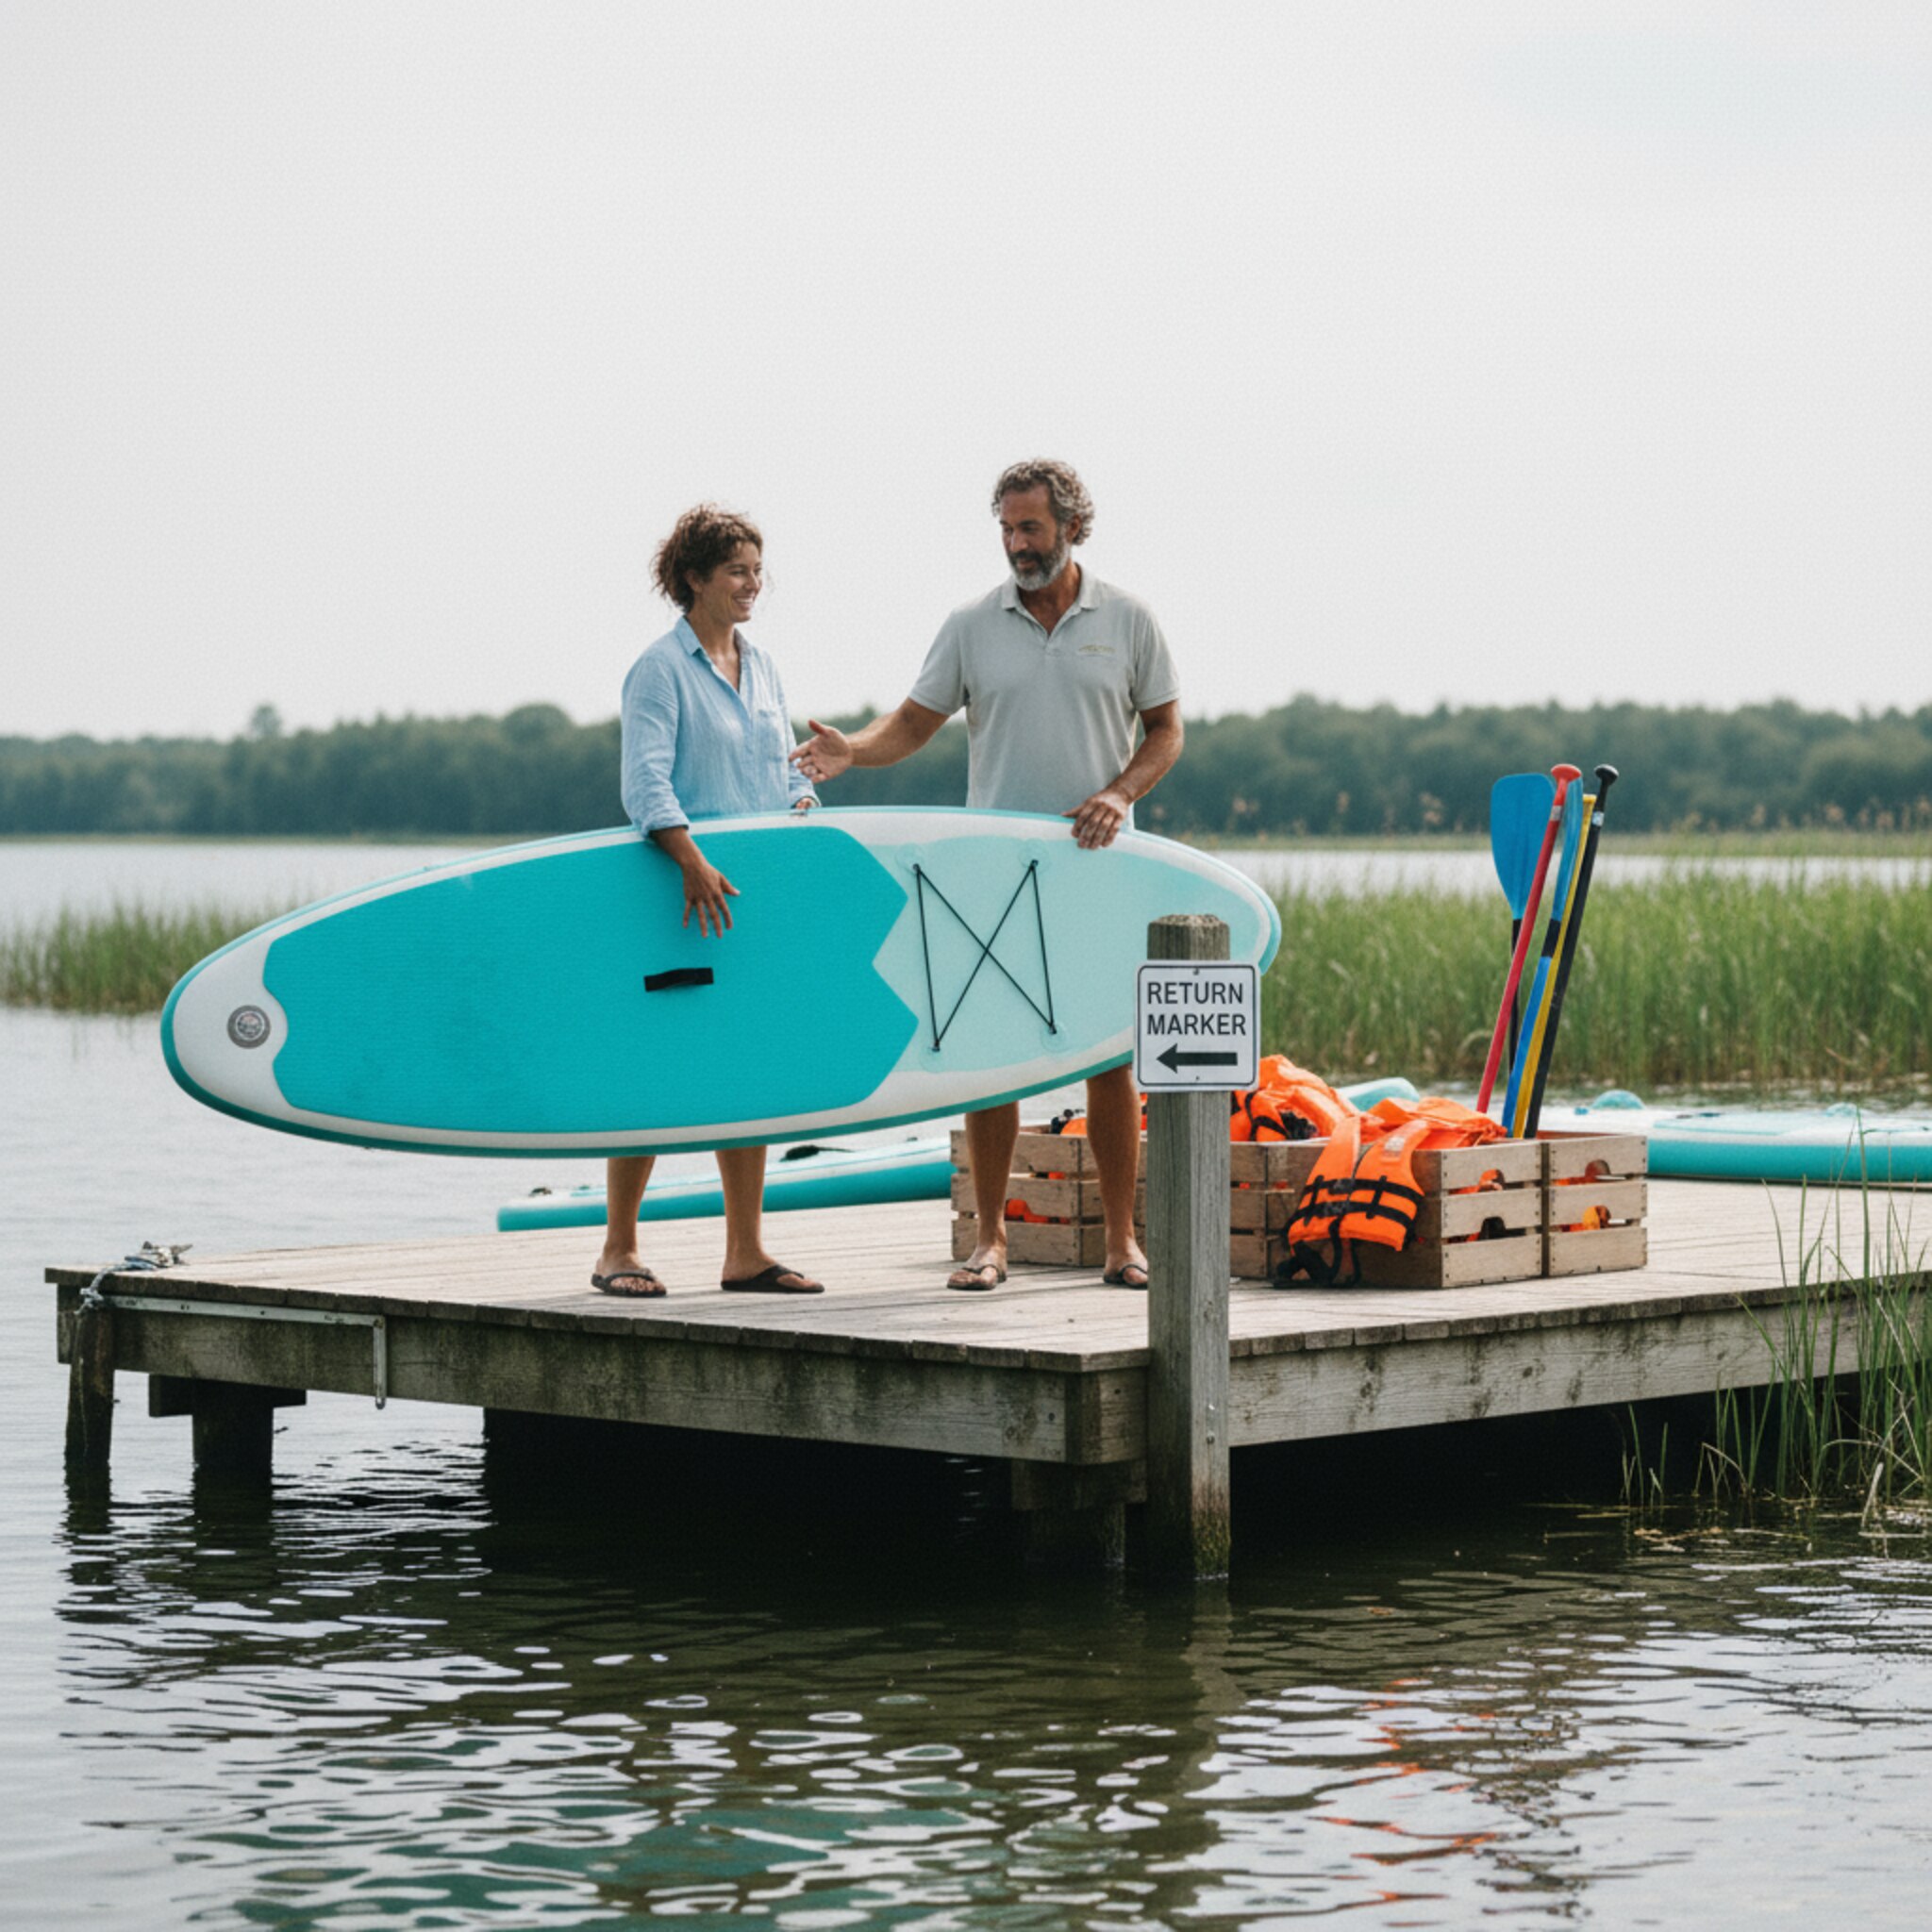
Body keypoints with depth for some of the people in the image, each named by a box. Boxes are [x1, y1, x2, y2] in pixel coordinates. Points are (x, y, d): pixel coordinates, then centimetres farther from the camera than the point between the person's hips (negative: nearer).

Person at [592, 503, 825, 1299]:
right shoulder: (660, 669, -8)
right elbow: (645, 784, -19)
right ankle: (618, 1250, 4)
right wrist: (694, 861, -30)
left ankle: (745, 1254, 11)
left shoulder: (760, 667, 14)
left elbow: (785, 769, 18)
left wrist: (802, 805, -3)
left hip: (752, 897, 7)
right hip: (679, 897, -7)